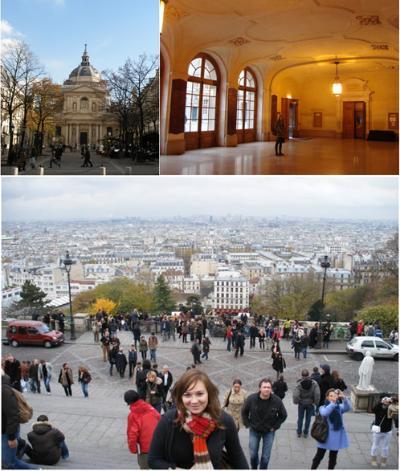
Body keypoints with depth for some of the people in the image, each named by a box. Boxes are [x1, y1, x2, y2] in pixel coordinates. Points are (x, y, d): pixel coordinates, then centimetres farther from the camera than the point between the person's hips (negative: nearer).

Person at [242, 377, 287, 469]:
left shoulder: (277, 401, -18)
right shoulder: (251, 399, -18)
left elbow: (283, 415, -1)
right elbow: (244, 412, 0)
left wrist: (275, 426, -4)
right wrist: (248, 425, -3)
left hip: (269, 432, 0)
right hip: (254, 431, 1)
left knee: (265, 456, 3)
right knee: (253, 454, 10)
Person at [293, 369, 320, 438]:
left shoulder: (299, 384, -20)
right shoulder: (314, 383, -17)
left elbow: (295, 395, -24)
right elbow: (317, 394, -20)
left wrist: (296, 401, -4)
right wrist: (316, 403, -5)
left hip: (301, 404, -1)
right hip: (310, 404, 1)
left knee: (300, 418, 17)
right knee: (308, 418, 17)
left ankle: (299, 432, 28)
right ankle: (306, 433, 27)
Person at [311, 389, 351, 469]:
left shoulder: (339, 407, -1)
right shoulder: (323, 407, -9)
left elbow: (348, 408, -21)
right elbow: (325, 413, -32)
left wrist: (344, 398, -40)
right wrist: (333, 403, -43)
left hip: (336, 437, 3)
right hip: (326, 435, -3)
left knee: (333, 458, 15)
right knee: (319, 456, 7)